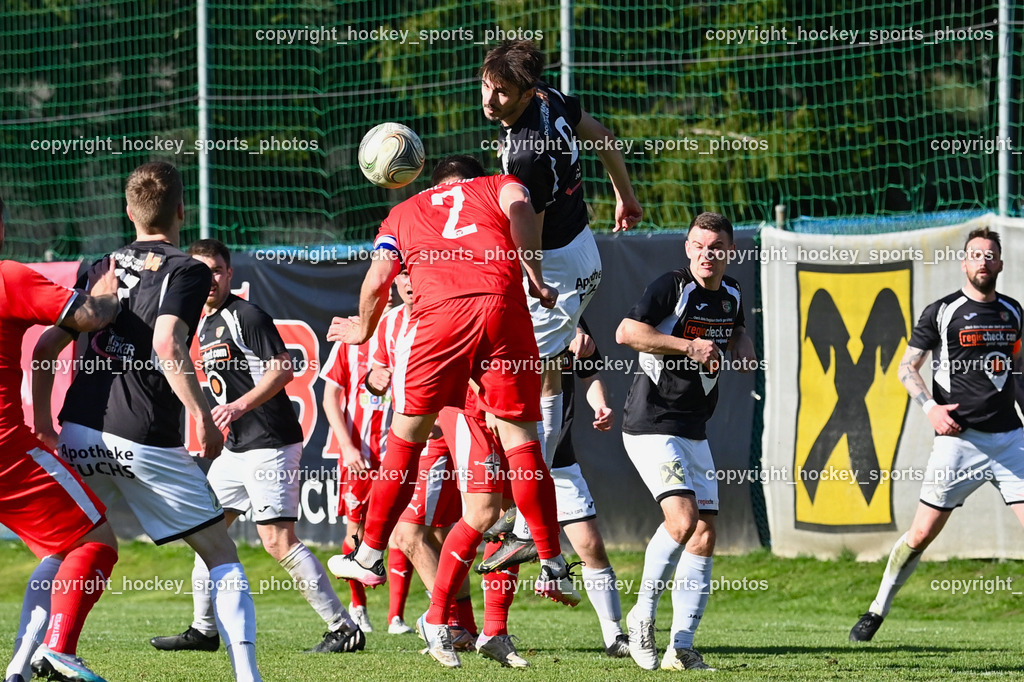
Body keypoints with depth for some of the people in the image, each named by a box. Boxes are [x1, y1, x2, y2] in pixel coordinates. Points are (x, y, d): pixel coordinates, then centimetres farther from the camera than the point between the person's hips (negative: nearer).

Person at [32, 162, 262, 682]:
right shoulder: (185, 270, -2)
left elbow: (47, 345, 14)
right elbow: (167, 346, -18)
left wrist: (43, 422, 21)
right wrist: (203, 417, -15)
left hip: (79, 433, 5)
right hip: (144, 441, -5)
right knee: (221, 556, 6)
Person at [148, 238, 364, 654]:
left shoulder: (246, 316, -11)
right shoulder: (205, 325, 16)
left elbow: (282, 370, -18)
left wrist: (240, 405, -25)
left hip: (271, 444, -10)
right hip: (236, 447, 10)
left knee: (278, 540, -14)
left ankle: (344, 628, -11)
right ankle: (203, 630, 19)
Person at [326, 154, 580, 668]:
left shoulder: (404, 212, 31)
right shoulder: (499, 187, 28)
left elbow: (377, 280, 21)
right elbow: (517, 205, 3)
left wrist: (363, 331, 39)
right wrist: (536, 280, -2)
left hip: (440, 314, 0)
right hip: (503, 306, 0)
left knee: (407, 435, 13)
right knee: (520, 438, 4)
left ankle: (370, 555, 19)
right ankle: (553, 566, 0)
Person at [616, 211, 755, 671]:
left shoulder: (731, 293, 10)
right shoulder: (672, 288, -13)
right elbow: (627, 332, -24)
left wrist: (742, 346, 8)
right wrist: (690, 346, -25)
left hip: (694, 432, 8)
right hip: (651, 425, -8)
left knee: (705, 535, 2)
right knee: (683, 518, -23)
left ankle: (681, 647, 5)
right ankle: (643, 614, -4)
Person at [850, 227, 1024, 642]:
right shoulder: (942, 312, -3)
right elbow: (907, 366, 1)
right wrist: (931, 407, -13)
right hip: (959, 438, -4)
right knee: (922, 534, -1)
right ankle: (877, 611, 15)